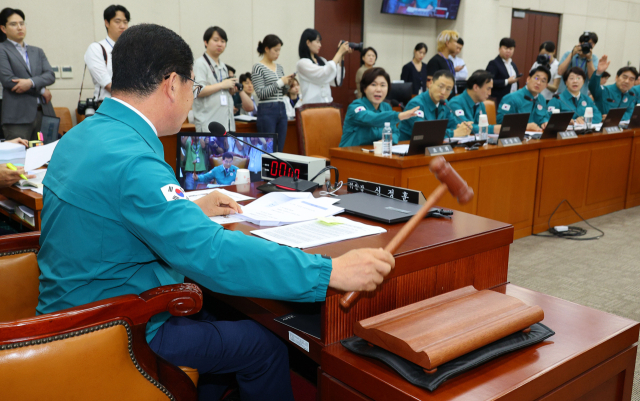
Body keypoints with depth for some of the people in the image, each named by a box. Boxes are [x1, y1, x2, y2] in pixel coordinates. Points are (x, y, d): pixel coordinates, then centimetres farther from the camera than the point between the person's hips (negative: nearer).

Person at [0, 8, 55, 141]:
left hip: (43, 113, 5)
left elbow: (50, 75, 6)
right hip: (18, 116, -5)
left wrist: (31, 82, -14)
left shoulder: (37, 51, 20)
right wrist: (42, 90, -5)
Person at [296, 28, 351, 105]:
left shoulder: (321, 61, 13)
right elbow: (325, 75, -18)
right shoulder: (302, 63, -6)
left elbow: (336, 81, 9)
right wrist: (339, 52, -10)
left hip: (326, 104, 6)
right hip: (311, 106, -6)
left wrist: (341, 57, 5)